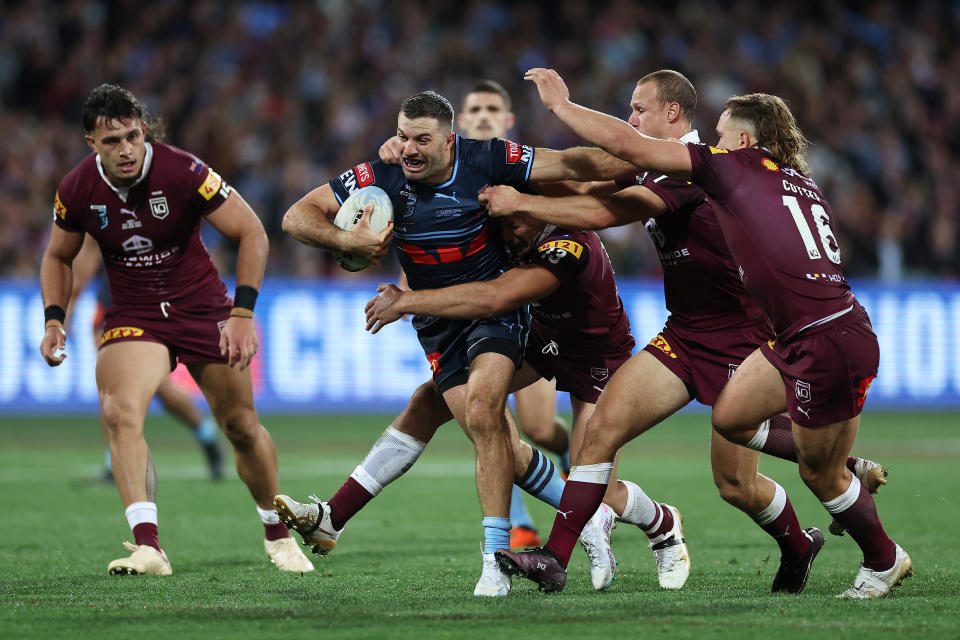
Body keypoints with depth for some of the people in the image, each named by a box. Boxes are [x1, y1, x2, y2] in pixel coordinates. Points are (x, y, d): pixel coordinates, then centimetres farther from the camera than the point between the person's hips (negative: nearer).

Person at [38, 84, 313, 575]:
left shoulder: (183, 171, -21)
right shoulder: (77, 190, -11)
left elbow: (251, 233, -15)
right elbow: (58, 257, 9)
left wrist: (242, 313, -22)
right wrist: (54, 319, -6)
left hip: (201, 307, -1)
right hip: (132, 314, 1)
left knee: (242, 425, 6)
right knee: (119, 411, -26)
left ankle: (277, 535, 31)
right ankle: (147, 547, -31)